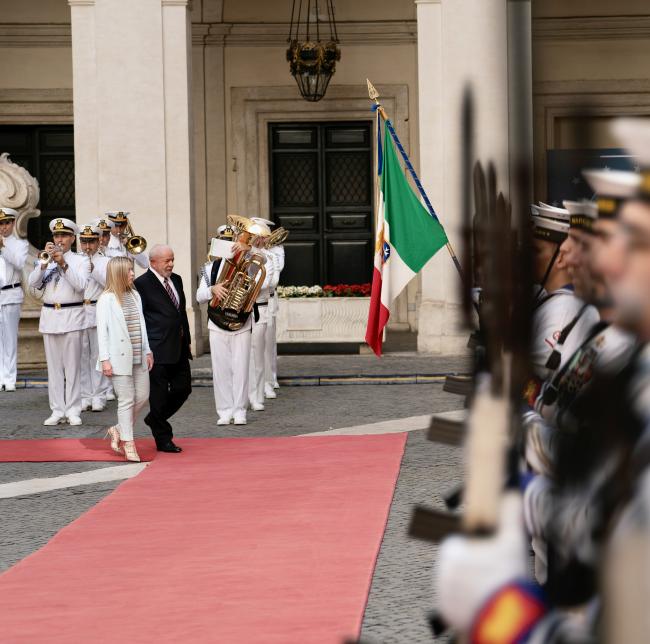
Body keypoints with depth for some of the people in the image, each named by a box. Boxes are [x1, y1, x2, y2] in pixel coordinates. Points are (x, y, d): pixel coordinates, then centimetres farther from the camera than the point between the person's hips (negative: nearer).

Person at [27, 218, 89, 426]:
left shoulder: (81, 261, 4)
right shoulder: (45, 260, 13)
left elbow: (80, 284, -12)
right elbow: (32, 283, -1)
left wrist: (64, 264, -18)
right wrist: (45, 262, -14)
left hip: (71, 316, -3)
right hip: (49, 315, 3)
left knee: (72, 365, -4)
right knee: (54, 366, 4)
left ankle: (73, 410, -1)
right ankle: (57, 410, 6)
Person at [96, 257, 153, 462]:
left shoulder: (135, 295, 11)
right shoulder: (107, 299, -8)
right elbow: (102, 330, -10)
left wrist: (148, 351, 14)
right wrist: (104, 359, -14)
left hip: (138, 357, 7)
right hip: (120, 358, -7)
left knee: (142, 396, 7)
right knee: (127, 400, -3)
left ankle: (118, 430, 26)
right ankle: (128, 445, 4)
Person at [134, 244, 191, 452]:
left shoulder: (176, 280, 14)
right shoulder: (142, 284, -10)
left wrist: (187, 340, 18)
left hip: (179, 348, 8)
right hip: (158, 350, -8)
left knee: (183, 388, 11)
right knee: (159, 395, 1)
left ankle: (155, 419, 32)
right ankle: (163, 439, 10)